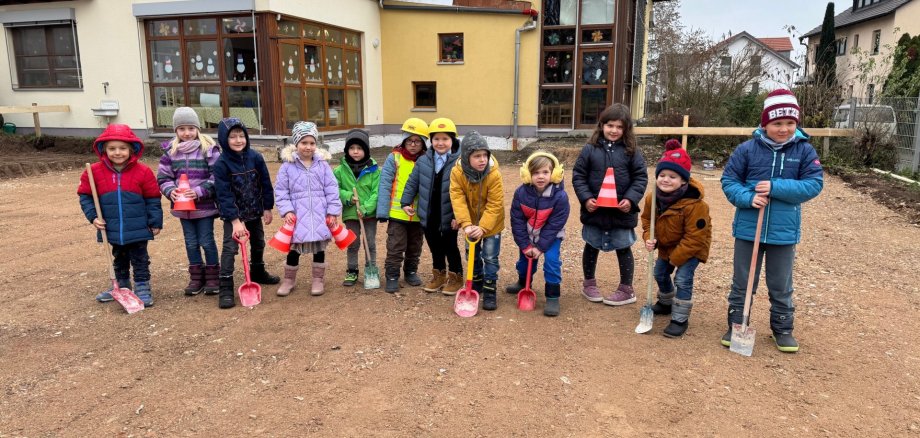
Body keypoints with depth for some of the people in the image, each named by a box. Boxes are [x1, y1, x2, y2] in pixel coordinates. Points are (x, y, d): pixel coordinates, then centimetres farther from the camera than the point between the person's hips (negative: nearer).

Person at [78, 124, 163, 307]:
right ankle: (121, 285, 36)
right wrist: (93, 216, -8)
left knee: (140, 259, 8)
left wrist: (156, 222, -2)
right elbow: (85, 196, 4)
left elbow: (153, 199, -5)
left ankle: (142, 287, 18)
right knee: (119, 259, 21)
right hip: (112, 229, 3)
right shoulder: (95, 172, -6)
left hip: (138, 229, -3)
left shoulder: (143, 172, -11)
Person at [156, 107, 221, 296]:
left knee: (207, 241, 4)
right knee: (191, 243, 14)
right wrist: (170, 191, -14)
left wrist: (200, 192, -21)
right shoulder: (170, 151, 3)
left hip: (205, 206, -4)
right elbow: (163, 177, 6)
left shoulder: (209, 148, -8)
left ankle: (212, 276, 19)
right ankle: (196, 277, 26)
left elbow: (217, 176, -11)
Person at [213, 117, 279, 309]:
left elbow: (265, 184, 0)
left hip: (255, 212, 4)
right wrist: (235, 220, -25)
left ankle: (258, 273, 43)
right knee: (230, 248, -11)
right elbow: (224, 194, -20)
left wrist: (267, 208, 0)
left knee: (258, 243, 20)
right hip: (233, 215, -4)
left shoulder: (255, 157, -8)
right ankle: (225, 288, -6)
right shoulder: (221, 164, -17)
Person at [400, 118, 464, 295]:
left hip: (449, 217, -4)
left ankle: (456, 277, 28)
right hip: (428, 216, 4)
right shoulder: (423, 161, 0)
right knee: (435, 247, 19)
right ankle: (439, 275, 36)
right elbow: (412, 183, 9)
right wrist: (406, 202, 7)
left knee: (450, 247, 11)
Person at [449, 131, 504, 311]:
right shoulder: (457, 173, -21)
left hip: (491, 223, -3)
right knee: (472, 255, 17)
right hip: (472, 222, 3)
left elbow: (495, 205, -26)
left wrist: (483, 227, -35)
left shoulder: (494, 175, -28)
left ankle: (490, 290, 13)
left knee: (490, 257, 0)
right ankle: (477, 282, 38)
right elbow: (458, 200, -26)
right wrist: (466, 225, -37)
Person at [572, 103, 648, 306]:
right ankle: (589, 284, 32)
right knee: (591, 246, 14)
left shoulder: (632, 151, -2)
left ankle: (626, 289, 23)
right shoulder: (590, 149, -3)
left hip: (622, 211, 0)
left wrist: (631, 199, -16)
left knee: (623, 248, 10)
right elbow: (578, 175, -3)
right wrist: (586, 198, -14)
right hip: (594, 210, 1)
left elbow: (641, 177, -2)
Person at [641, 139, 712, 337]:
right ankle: (666, 303, 45)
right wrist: (649, 238, -19)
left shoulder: (694, 205, -34)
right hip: (666, 246, 7)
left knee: (682, 279, -16)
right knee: (660, 274, 18)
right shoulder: (653, 198, -16)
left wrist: (676, 258, -22)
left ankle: (680, 319, -3)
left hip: (692, 247, -7)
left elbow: (694, 237, -28)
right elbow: (647, 220, 1)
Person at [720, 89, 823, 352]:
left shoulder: (805, 151, -4)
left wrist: (775, 187, -21)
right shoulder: (747, 149, -7)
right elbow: (729, 180, -3)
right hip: (748, 229, 0)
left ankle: (783, 329, 33)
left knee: (781, 286, 15)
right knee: (742, 283, 12)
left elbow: (814, 184, -10)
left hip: (784, 232, 1)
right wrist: (748, 198, -22)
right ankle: (736, 326, 27)